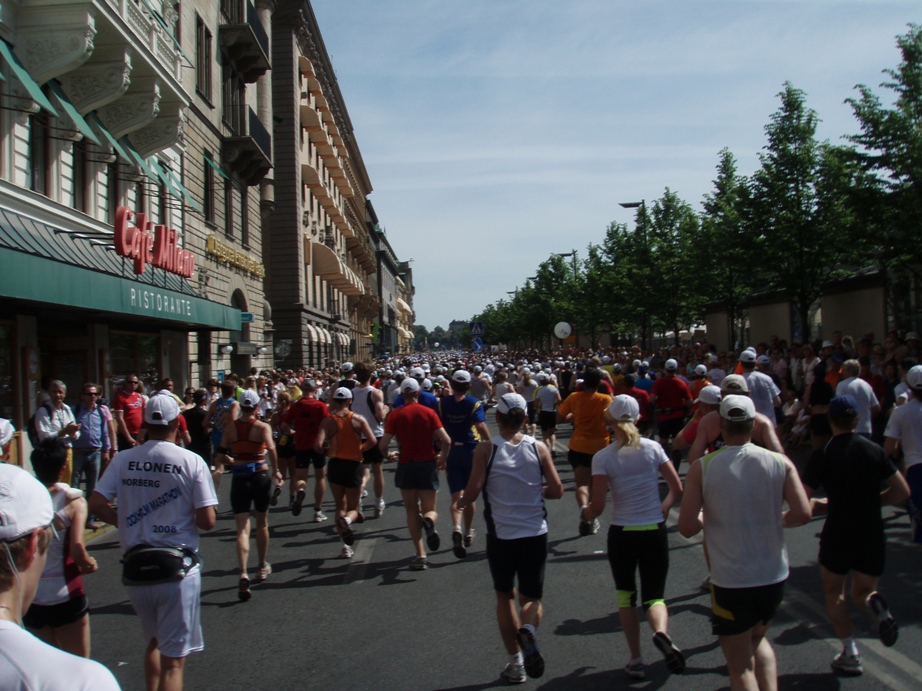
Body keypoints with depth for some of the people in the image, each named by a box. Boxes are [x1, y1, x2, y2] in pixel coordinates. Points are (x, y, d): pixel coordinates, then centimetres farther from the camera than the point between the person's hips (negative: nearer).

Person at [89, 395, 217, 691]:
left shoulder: (123, 459, 0)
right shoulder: (191, 461, -9)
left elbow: (96, 505, -6)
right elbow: (207, 521, -11)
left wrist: (127, 522, 10)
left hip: (135, 568, 4)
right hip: (177, 568, -4)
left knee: (154, 641, 28)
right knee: (173, 658, 5)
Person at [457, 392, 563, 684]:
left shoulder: (486, 449, -8)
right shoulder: (538, 447, -2)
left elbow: (473, 490, -13)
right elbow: (557, 490, -3)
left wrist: (462, 502, 8)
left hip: (501, 536, -1)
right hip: (535, 534, 1)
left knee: (505, 596, 20)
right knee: (532, 597, 14)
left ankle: (516, 661, 18)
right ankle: (528, 630, -18)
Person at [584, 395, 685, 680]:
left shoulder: (603, 457, -10)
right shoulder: (653, 448, -4)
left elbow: (597, 506, -12)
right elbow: (677, 489, -3)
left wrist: (588, 513, 10)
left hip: (621, 534, -1)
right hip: (655, 532, 1)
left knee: (626, 596, 18)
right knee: (654, 595, 12)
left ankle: (636, 660, 16)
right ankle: (661, 632, -20)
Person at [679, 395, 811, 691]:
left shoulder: (701, 468, -9)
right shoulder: (780, 462, -3)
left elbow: (687, 527, -13)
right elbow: (802, 514, -11)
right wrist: (773, 519, 9)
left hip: (730, 581, -3)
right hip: (774, 576, 3)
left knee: (741, 665, 10)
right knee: (758, 638, 30)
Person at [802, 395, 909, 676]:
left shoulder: (823, 455, -9)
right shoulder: (875, 450, -1)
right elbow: (902, 491, 0)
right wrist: (871, 501, 12)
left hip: (838, 534, -3)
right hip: (873, 534, 3)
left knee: (834, 593, 18)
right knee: (861, 593, 20)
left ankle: (850, 654, 7)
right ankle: (875, 604, -15)